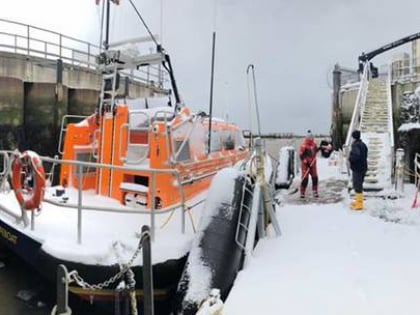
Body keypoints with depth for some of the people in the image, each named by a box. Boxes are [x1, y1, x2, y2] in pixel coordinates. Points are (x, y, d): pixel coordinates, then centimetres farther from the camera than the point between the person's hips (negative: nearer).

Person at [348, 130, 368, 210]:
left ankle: (359, 204, 1)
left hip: (357, 168, -9)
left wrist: (350, 158, -17)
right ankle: (358, 200, 32)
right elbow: (365, 155, 17)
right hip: (363, 167, 9)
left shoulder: (355, 145, -18)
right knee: (359, 185, 20)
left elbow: (356, 155, -34)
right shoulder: (363, 144, 10)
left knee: (357, 186, -3)